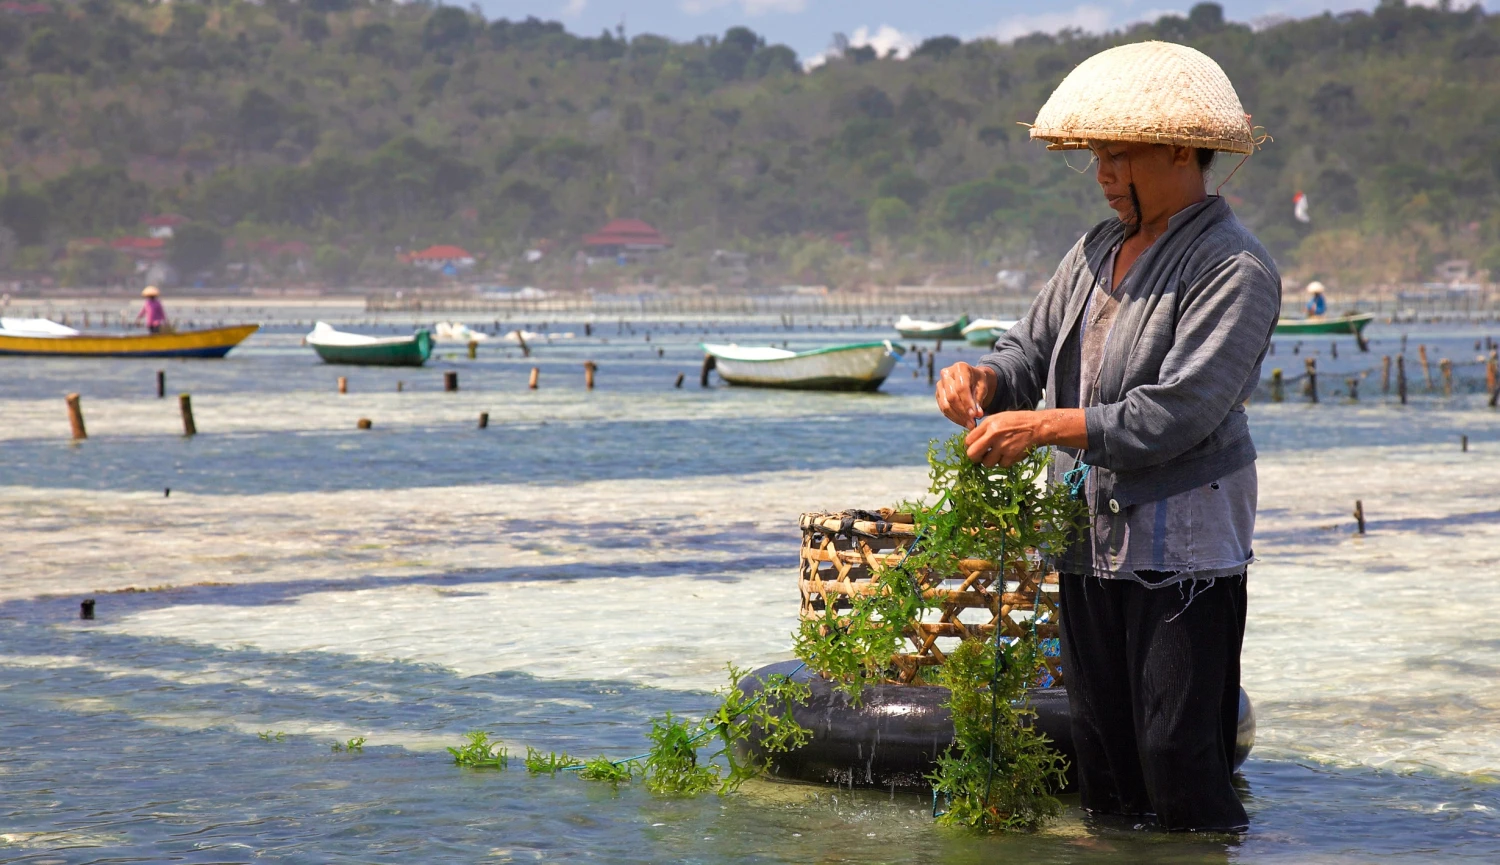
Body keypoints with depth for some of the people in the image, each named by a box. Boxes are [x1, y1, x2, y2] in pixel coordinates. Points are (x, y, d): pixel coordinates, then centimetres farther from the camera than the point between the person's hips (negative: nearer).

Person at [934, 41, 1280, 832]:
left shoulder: (1234, 269, -12)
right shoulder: (1097, 251, 14)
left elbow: (1177, 413, -21)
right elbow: (1032, 349, 19)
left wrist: (1042, 427, -20)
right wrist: (985, 377, -5)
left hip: (1181, 550, -8)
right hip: (1089, 544, 8)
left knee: (1179, 760, -9)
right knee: (1101, 761, 11)